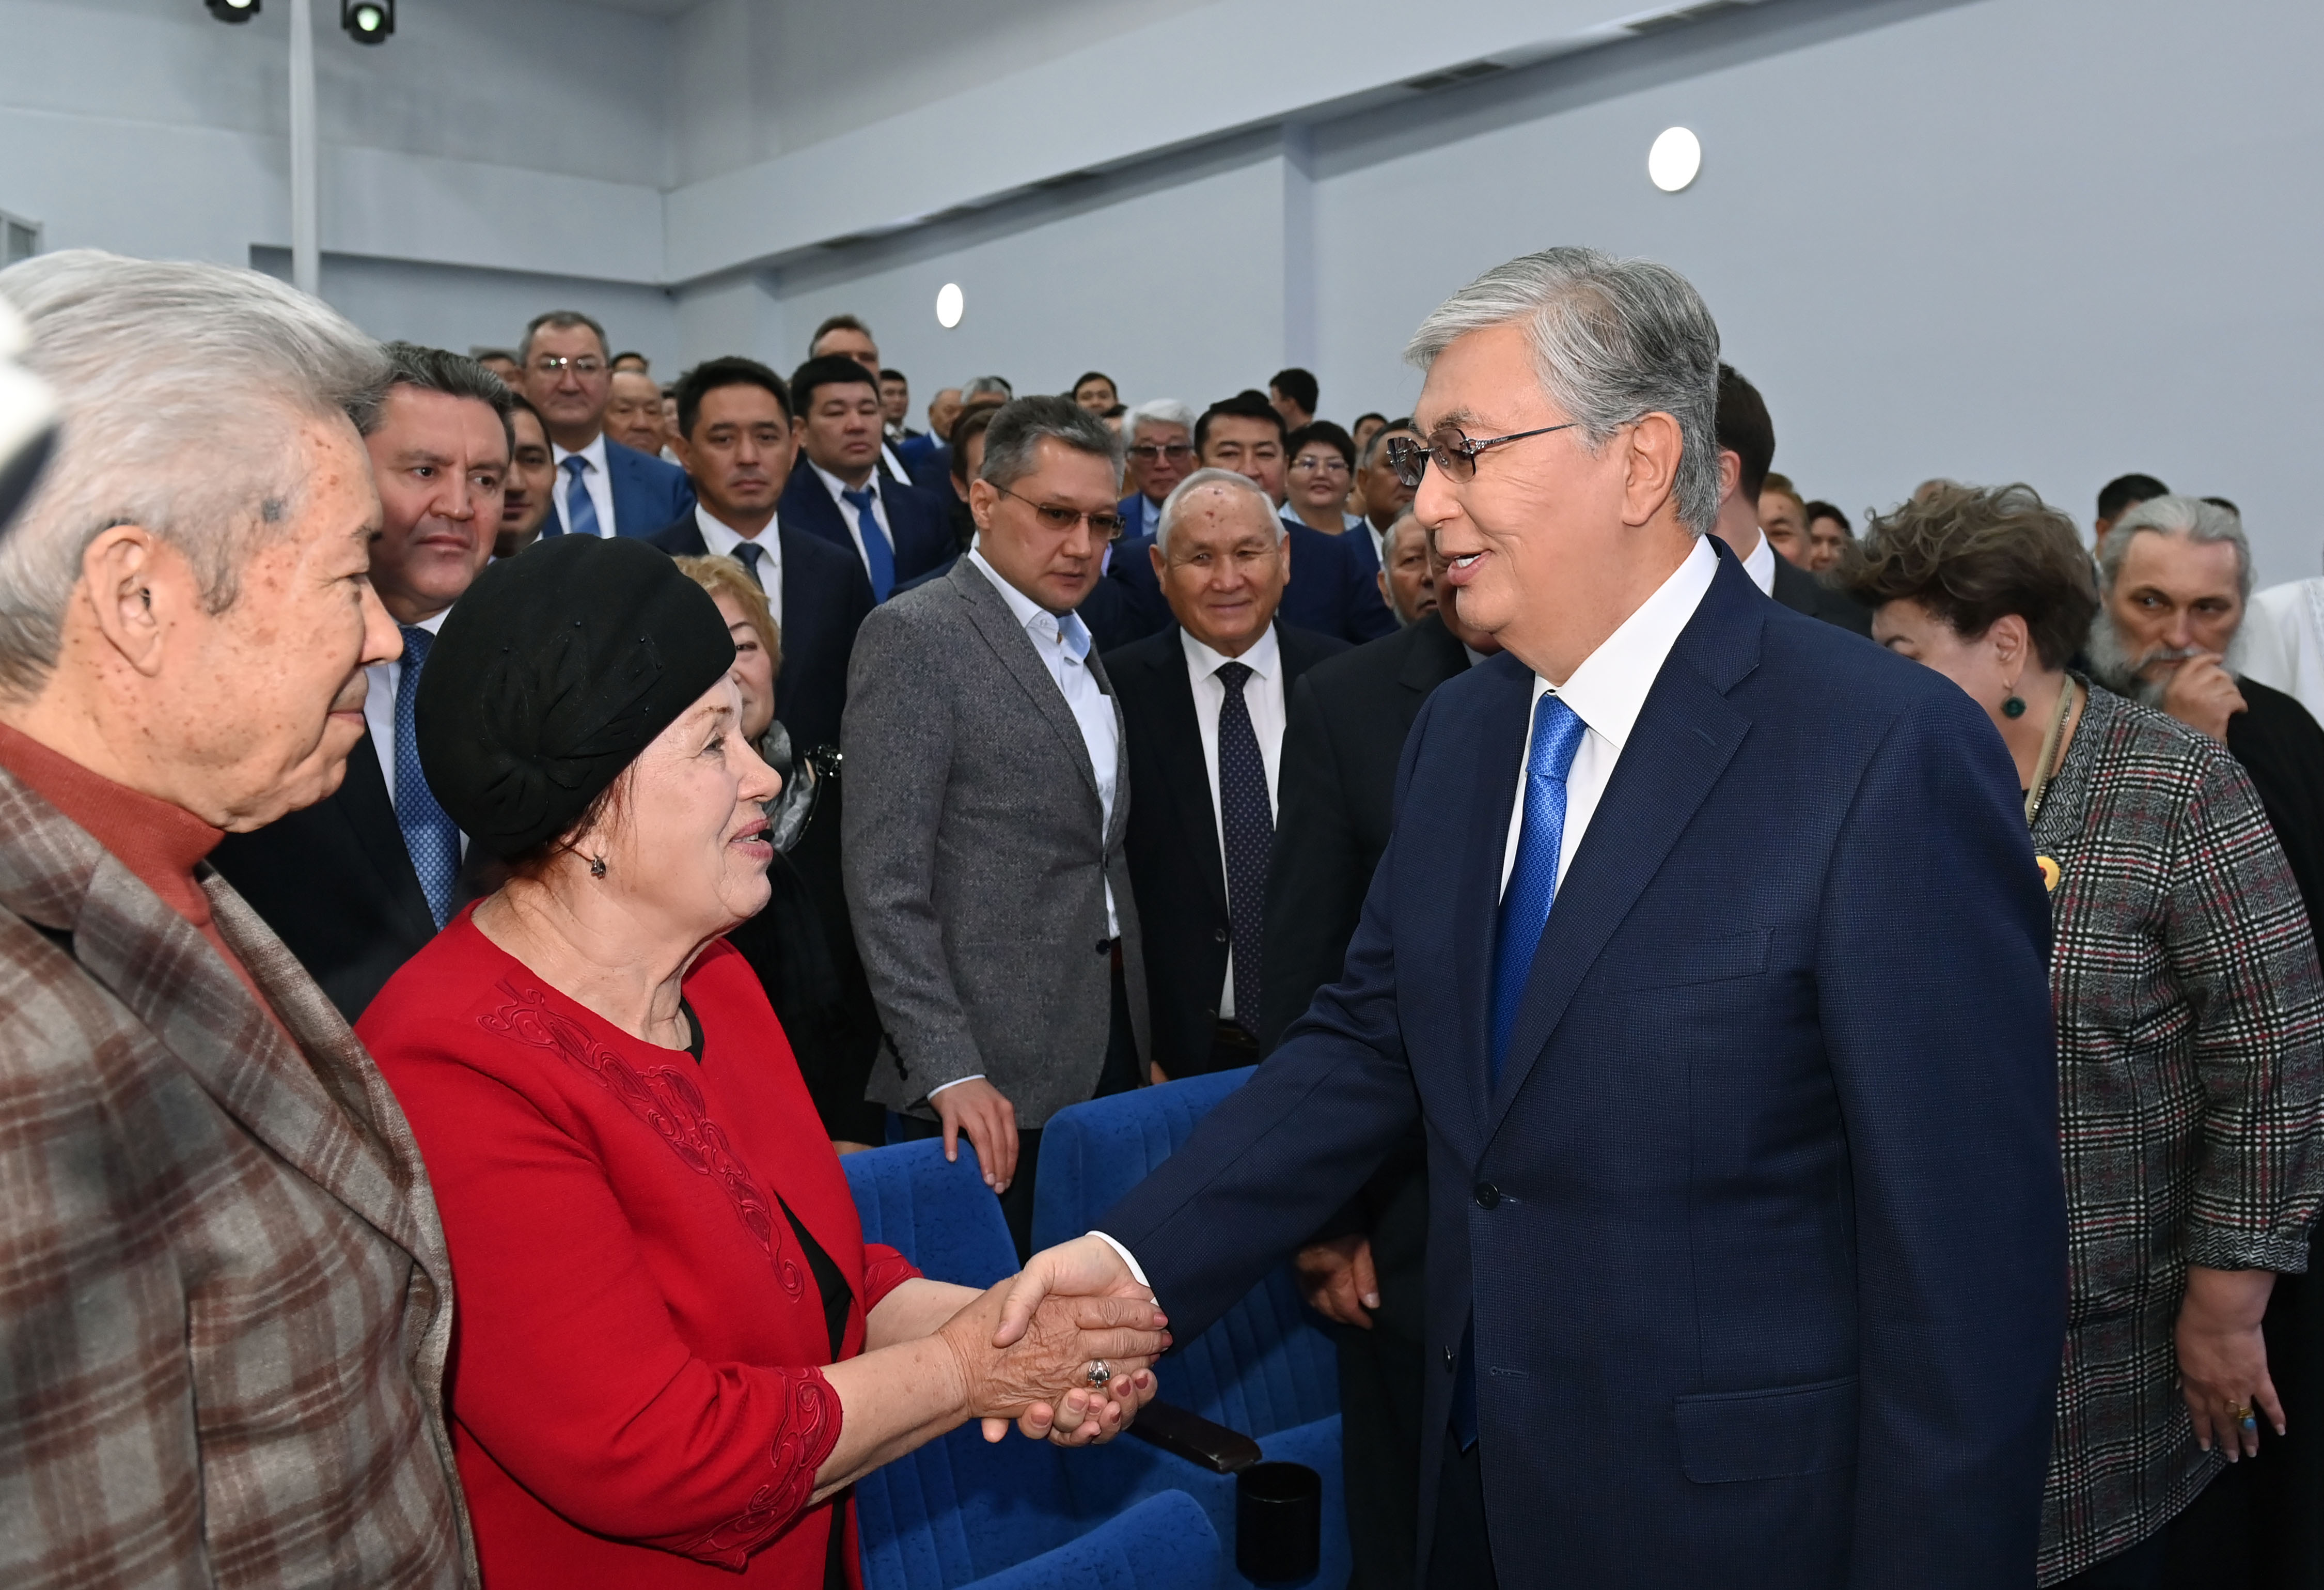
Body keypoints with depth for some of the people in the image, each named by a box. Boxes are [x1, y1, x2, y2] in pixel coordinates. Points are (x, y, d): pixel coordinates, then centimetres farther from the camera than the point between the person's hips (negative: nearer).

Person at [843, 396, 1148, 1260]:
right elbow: (885, 883, -15)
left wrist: (1142, 1040, 13)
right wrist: (948, 1069, -20)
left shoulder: (1075, 644, 16)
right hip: (997, 1076, -7)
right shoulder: (913, 636, -9)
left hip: (1108, 1044, 7)